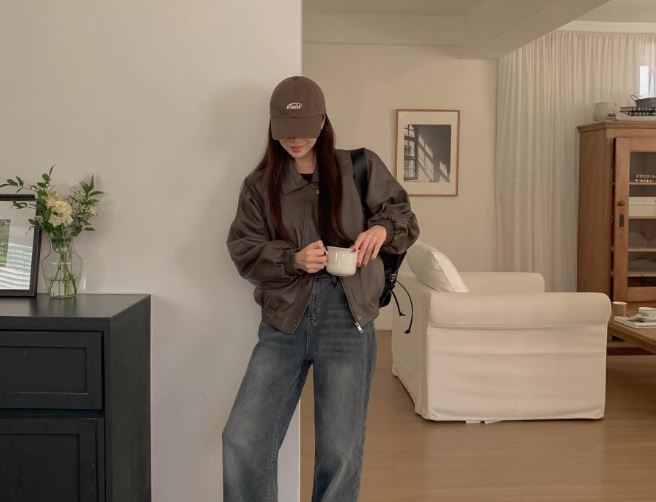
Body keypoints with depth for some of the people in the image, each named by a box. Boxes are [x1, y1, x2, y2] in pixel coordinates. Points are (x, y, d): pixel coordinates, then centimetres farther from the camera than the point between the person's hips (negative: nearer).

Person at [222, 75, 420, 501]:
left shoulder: (361, 168, 6)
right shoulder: (259, 183, 8)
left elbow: (402, 213, 12)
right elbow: (244, 249, 2)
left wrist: (382, 228, -11)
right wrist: (293, 260, -16)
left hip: (347, 320, -1)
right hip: (283, 321, 1)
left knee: (340, 450, 5)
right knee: (242, 440, -4)